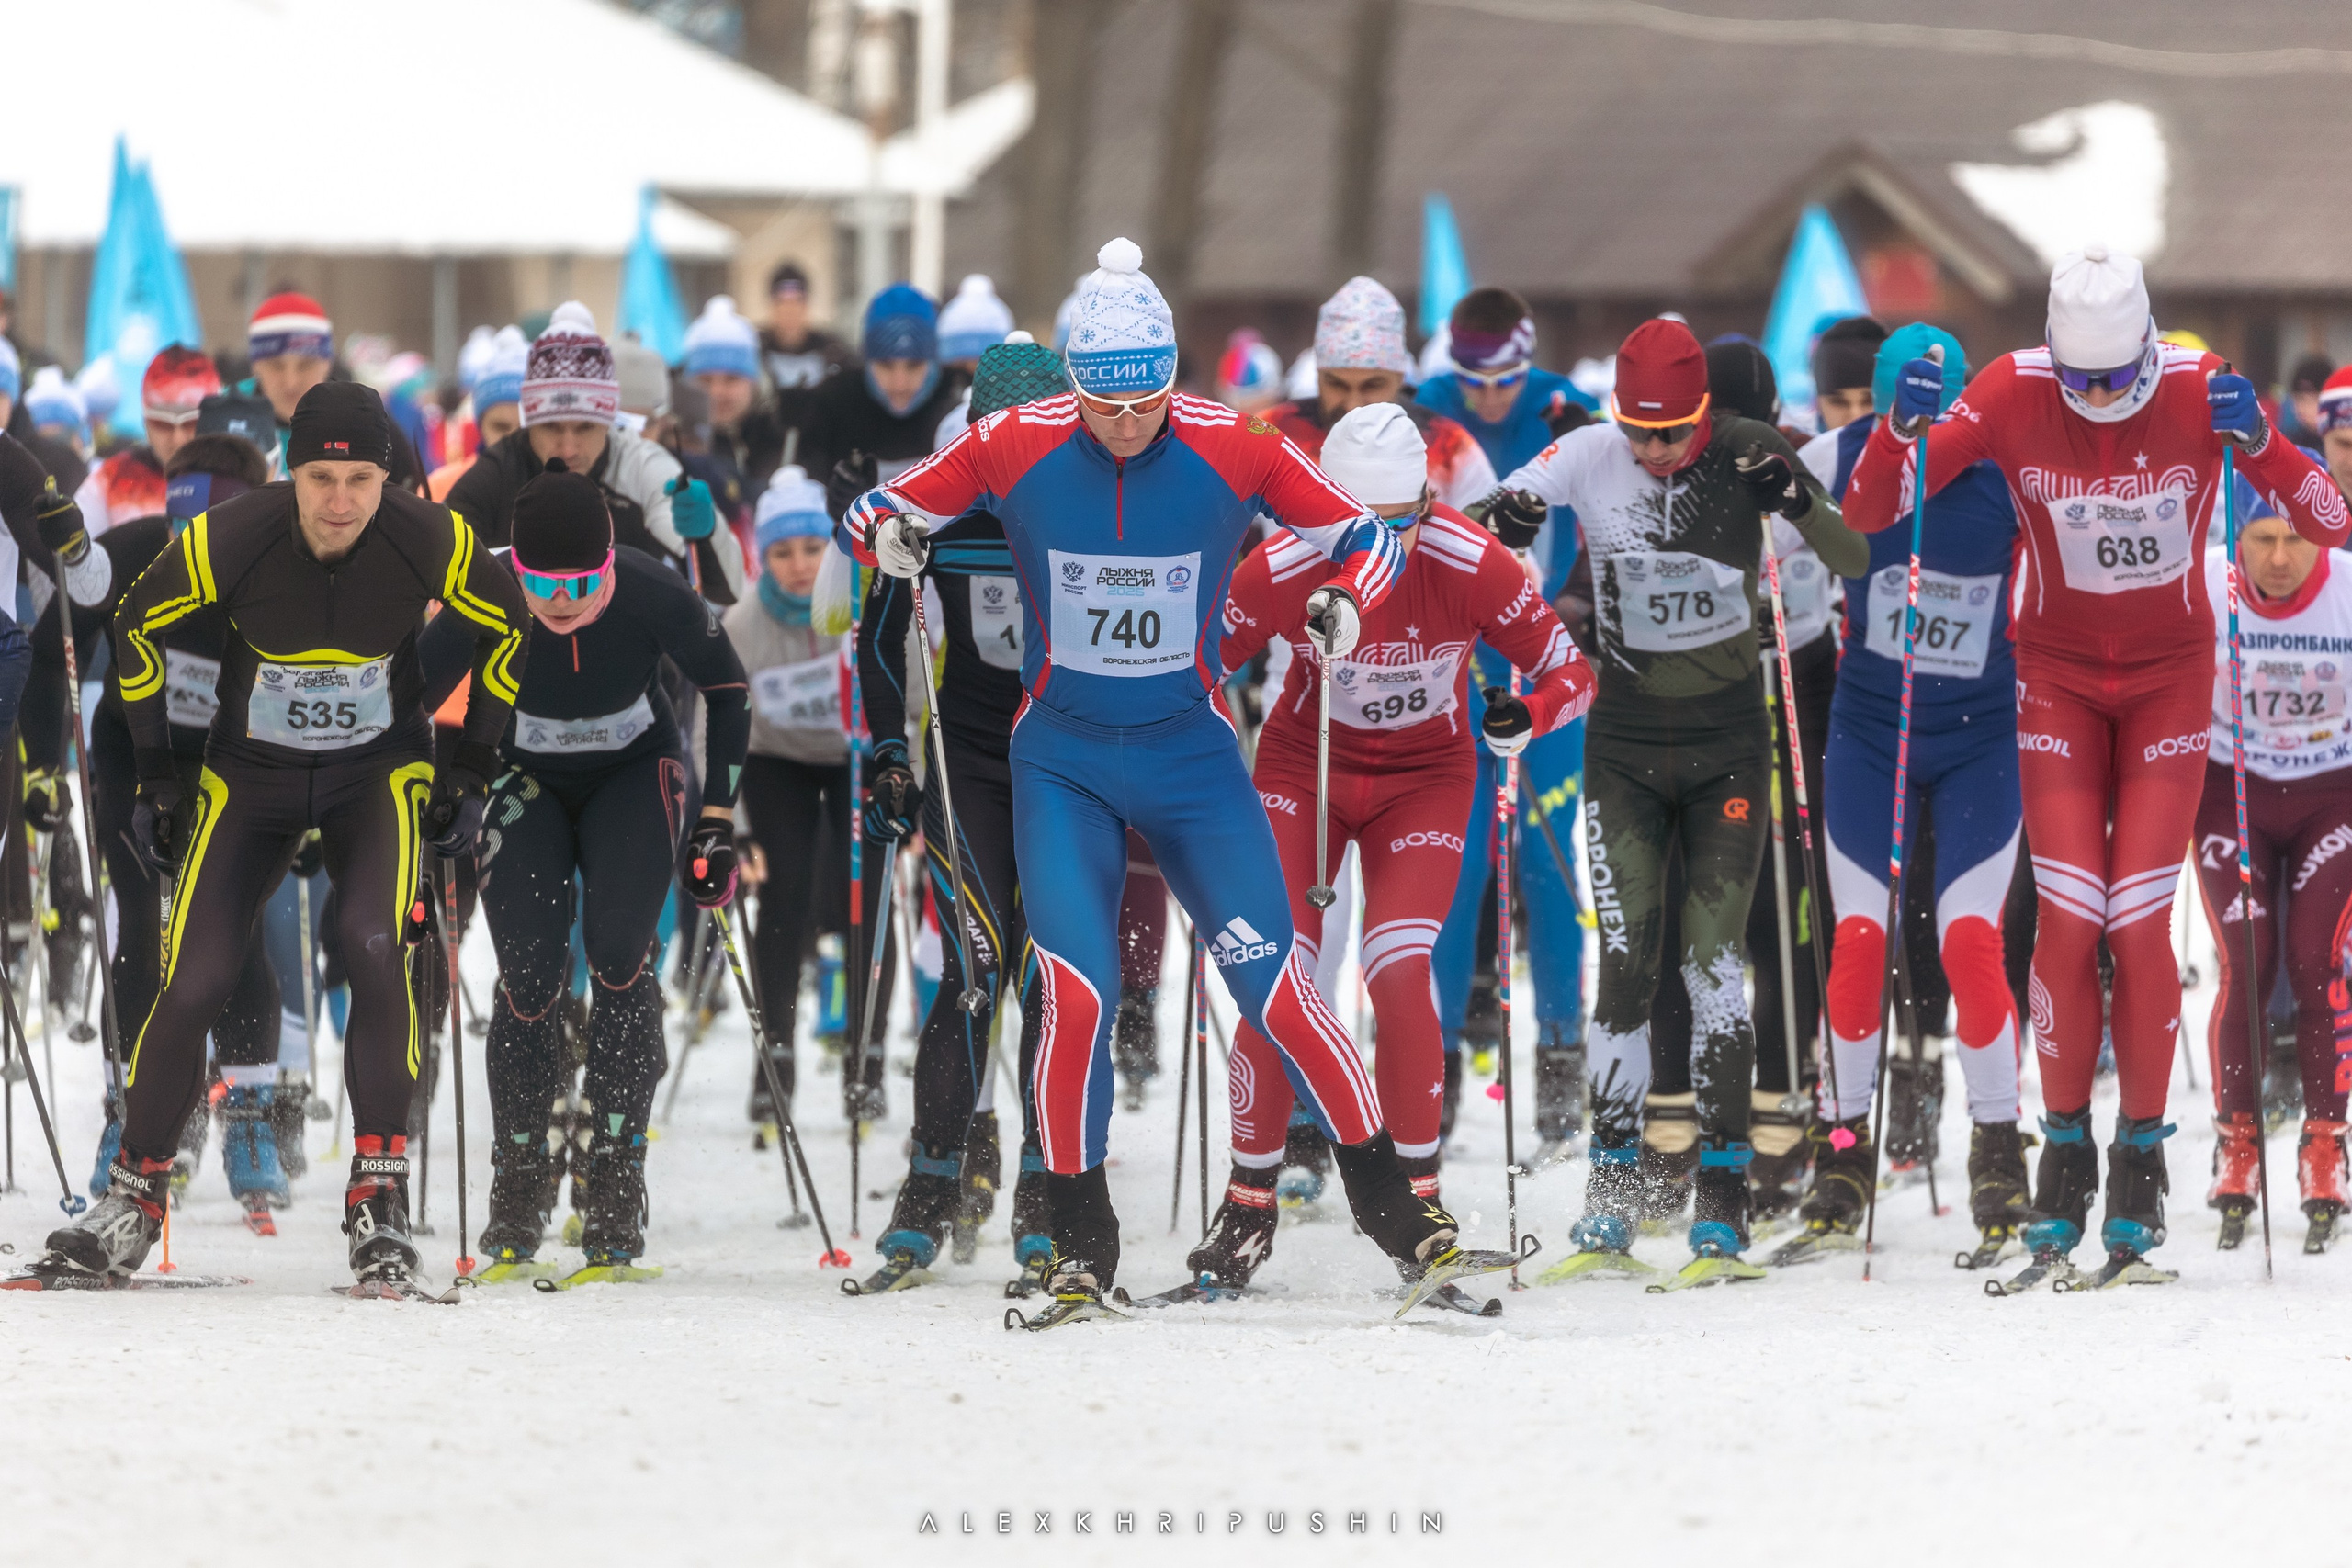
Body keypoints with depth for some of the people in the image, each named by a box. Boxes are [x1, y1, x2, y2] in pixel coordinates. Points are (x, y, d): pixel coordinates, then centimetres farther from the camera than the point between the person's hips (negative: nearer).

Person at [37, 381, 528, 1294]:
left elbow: (507, 627, -1)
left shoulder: (428, 543, -22)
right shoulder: (229, 541, -24)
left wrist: (474, 773, 0)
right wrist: (154, 778, -1)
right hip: (250, 774, 0)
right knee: (192, 984, -8)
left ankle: (380, 1196, -18)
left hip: (379, 772, 0)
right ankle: (136, 1196, 11)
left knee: (373, 947, -25)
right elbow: (138, 626, -4)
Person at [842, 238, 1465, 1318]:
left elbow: (1364, 538, 0)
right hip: (1063, 761, 0)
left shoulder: (1234, 449, -11)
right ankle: (1080, 1241, 2)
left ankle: (1383, 1197, 9)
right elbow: (873, 513, -1)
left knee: (1272, 983, -7)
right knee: (1076, 994, -13)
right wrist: (889, 539, -24)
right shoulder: (1016, 446, -10)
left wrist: (1347, 600, -21)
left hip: (1191, 754, 0)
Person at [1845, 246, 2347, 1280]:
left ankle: (2142, 1157, 5)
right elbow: (1867, 513, -13)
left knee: (2140, 923, -8)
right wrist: (1901, 427, -33)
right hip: (2059, 678, 0)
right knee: (2068, 921, -10)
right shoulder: (2013, 393, -17)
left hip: (2171, 680, 0)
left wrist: (2255, 442, -36)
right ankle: (2065, 1149, 4)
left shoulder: (2202, 391, -17)